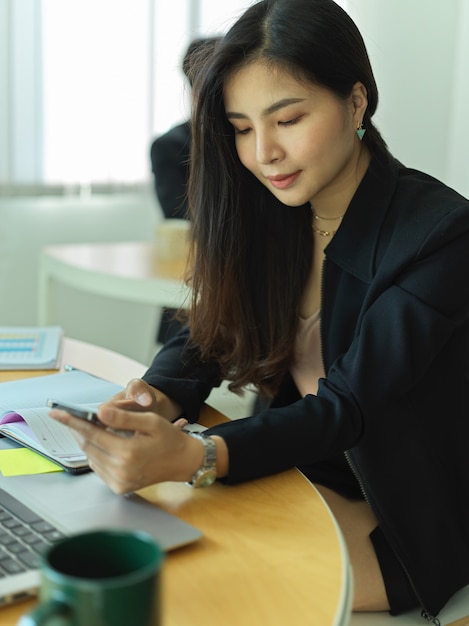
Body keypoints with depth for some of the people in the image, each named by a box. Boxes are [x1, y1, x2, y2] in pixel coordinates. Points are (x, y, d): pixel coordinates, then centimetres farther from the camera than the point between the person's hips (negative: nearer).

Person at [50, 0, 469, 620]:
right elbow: (206, 337, 1)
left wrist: (194, 457, -42)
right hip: (304, 474, 6)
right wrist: (157, 398, -24)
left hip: (410, 522, -5)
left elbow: (350, 407, -26)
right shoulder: (272, 214, -1)